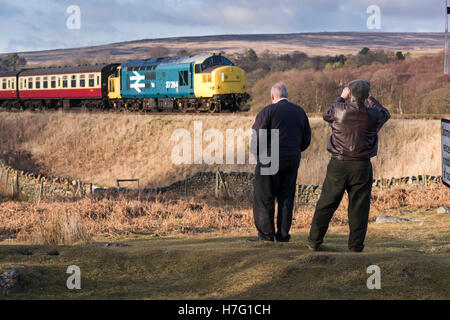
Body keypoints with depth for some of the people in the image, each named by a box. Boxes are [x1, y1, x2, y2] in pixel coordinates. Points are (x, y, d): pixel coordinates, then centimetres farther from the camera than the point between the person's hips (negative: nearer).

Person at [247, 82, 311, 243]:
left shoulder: (268, 111, -8)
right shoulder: (300, 112, 10)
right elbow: (306, 140, 12)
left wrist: (257, 153, 4)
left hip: (271, 159, -6)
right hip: (293, 160, 6)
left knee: (264, 197, 1)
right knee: (286, 197, 9)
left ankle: (266, 234, -1)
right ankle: (283, 234, 9)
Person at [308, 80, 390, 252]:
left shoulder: (339, 110, -7)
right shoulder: (372, 115, -4)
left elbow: (326, 115, 18)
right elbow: (385, 113, 20)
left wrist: (341, 98, 23)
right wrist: (371, 99, 26)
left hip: (338, 164, 0)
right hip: (361, 167, 0)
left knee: (326, 204, 9)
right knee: (359, 207, 5)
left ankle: (314, 242, 16)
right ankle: (355, 247, 5)